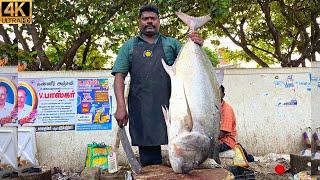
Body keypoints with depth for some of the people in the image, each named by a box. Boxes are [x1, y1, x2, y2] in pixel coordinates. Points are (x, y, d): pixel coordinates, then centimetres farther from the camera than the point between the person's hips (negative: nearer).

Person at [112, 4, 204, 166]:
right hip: (142, 109, 0)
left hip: (172, 105, 0)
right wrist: (121, 106, -8)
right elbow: (119, 75, 6)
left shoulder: (172, 43, 17)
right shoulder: (129, 46, 15)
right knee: (149, 159, 5)